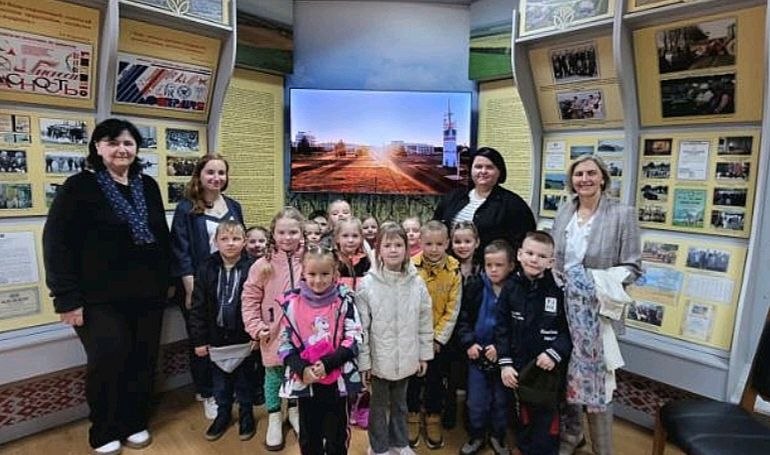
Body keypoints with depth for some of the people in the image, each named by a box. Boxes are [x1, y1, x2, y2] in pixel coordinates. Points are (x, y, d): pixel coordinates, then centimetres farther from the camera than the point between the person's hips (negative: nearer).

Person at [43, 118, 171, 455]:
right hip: (100, 298, -4)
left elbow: (163, 237, 14)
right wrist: (67, 298, -14)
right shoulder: (79, 186, -5)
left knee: (143, 360, 9)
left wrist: (165, 281, 11)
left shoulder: (148, 187, 9)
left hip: (148, 294, 4)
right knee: (107, 361, -3)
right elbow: (57, 244, -10)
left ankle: (135, 423, 30)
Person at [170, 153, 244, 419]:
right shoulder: (186, 209, -6)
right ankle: (207, 394, 25)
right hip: (198, 286, -4)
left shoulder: (234, 207, 8)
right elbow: (181, 252, -9)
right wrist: (191, 290, -14)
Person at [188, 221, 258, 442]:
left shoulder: (252, 268, -14)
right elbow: (197, 307, -3)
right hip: (217, 338, 3)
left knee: (244, 381, 15)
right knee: (220, 382, 19)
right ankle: (223, 413, 40)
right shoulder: (206, 269, -6)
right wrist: (199, 339, -3)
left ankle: (246, 414, 36)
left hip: (244, 338, -2)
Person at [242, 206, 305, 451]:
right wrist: (256, 327, -9)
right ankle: (274, 418, 36)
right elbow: (249, 299, -5)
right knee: (274, 376, 15)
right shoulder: (263, 265, -10)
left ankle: (295, 411, 42)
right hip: (274, 335, -1)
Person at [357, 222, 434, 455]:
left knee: (400, 403, 22)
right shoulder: (367, 284, -15)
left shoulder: (417, 283, -7)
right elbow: (361, 327, -11)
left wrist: (424, 354, 4)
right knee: (379, 406, 16)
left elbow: (425, 322, 1)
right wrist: (363, 361, -9)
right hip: (379, 360, -2)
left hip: (406, 359, 3)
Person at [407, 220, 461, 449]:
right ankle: (413, 416, 36)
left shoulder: (454, 270, -11)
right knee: (413, 379, 14)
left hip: (440, 338, 1)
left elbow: (452, 310, -7)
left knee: (437, 380, 16)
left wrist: (438, 338, -9)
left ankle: (433, 418, 36)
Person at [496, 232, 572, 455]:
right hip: (519, 366, 3)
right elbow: (502, 328, -3)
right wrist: (505, 363, -7)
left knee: (546, 415, 11)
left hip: (549, 368, -2)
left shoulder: (559, 290, -11)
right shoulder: (511, 289, -6)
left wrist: (555, 353, -19)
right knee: (524, 412, 21)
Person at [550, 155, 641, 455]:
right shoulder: (564, 212, 6)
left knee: (597, 379, 3)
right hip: (564, 306, 5)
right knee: (566, 374, 16)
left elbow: (632, 266, -7)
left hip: (598, 310, -4)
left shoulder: (622, 214, -8)